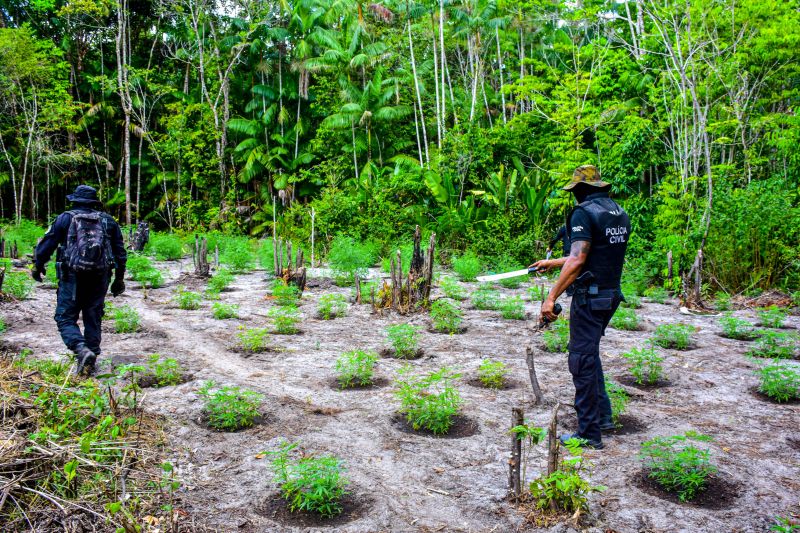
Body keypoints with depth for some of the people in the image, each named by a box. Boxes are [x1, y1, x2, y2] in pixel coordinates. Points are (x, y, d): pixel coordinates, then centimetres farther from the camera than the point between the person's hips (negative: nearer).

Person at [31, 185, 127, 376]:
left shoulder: (65, 218, 1)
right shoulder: (108, 221, 10)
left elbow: (47, 244, 2)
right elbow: (120, 252, 11)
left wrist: (37, 266, 18)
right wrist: (119, 278, 19)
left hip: (72, 277, -3)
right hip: (100, 278, 3)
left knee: (65, 319, 2)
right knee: (93, 320, 12)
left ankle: (82, 350, -21)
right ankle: (90, 362, 14)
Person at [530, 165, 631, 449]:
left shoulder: (584, 213, -15)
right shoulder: (619, 213, 12)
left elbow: (577, 261, -24)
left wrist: (551, 296, -23)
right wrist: (552, 263, 27)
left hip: (590, 296, -9)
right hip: (611, 294, 9)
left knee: (582, 360, -1)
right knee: (589, 352, 24)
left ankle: (589, 432, 4)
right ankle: (603, 415, 30)